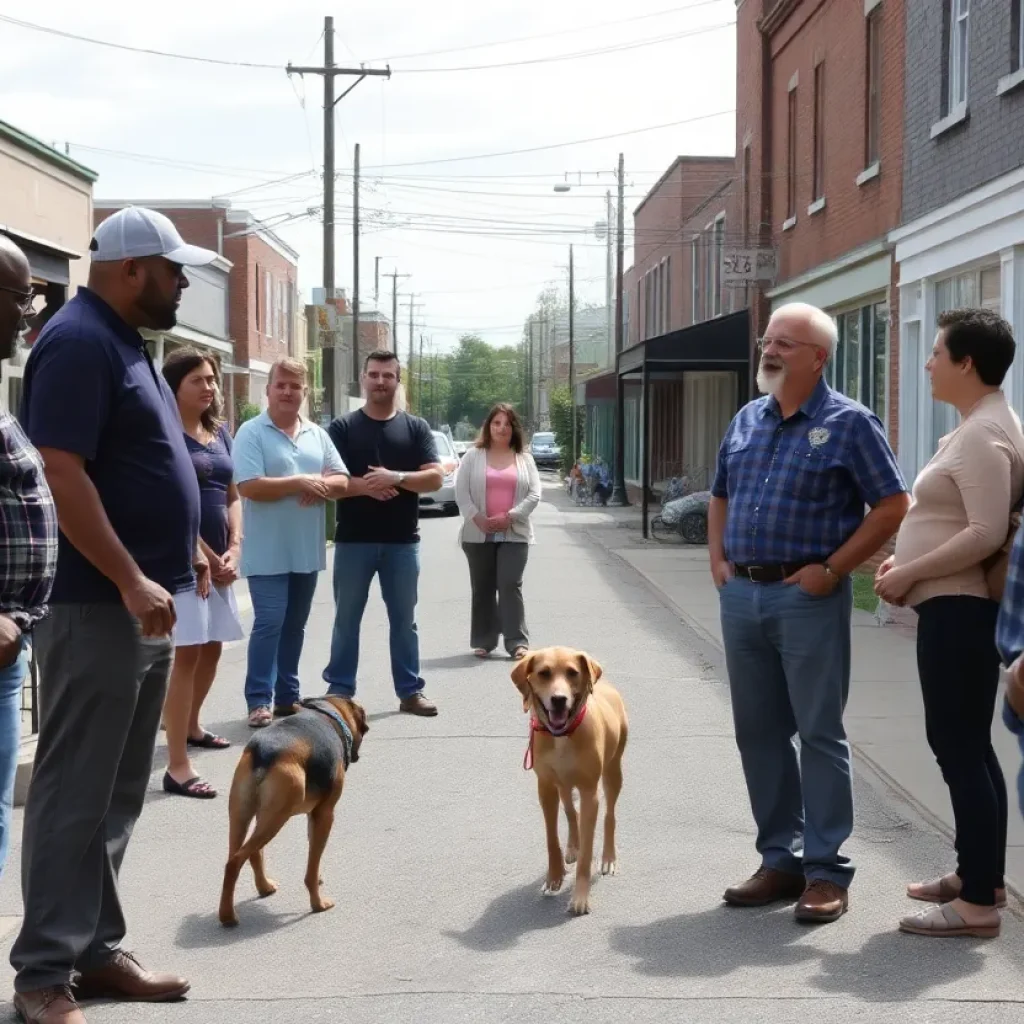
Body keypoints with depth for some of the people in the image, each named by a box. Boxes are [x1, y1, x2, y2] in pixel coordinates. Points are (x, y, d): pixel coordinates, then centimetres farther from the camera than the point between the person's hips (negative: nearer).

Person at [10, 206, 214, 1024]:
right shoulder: (78, 342, -14)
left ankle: (96, 951, 21)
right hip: (98, 606, -10)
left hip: (145, 602, 10)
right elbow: (62, 475, -22)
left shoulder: (125, 341, 16)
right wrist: (131, 581, -23)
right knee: (75, 794, -4)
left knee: (118, 794, 13)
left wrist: (182, 551, 20)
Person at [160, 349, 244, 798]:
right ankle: (177, 768, -13)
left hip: (219, 558, 8)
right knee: (186, 653, -12)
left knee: (212, 648, 18)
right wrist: (207, 557, -13)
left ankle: (191, 727, 41)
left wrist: (233, 550, 0)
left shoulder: (220, 433, 13)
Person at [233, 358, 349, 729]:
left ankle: (288, 695, 21)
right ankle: (259, 700, -3)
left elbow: (342, 482, 8)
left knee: (294, 625, 13)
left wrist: (321, 485, -14)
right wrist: (299, 482, -18)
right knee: (269, 623, -8)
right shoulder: (251, 432, -7)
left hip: (307, 551, 6)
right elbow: (249, 487, -17)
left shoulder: (317, 435, 12)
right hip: (268, 553, -6)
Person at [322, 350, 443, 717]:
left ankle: (410, 690, 15)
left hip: (402, 541, 1)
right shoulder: (342, 427, 2)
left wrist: (396, 478, -18)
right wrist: (365, 486, -21)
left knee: (404, 619, 8)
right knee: (346, 618, 6)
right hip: (353, 540, -1)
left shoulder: (416, 427, 6)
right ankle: (339, 689, 14)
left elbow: (435, 478, -3)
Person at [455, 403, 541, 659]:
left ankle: (517, 641, -9)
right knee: (482, 588, 5)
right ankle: (483, 641, 12)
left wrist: (510, 517, -12)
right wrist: (477, 518, -13)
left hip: (514, 534, -1)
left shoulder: (525, 459, 9)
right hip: (479, 534, 1)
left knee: (510, 585, -9)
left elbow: (534, 494, 1)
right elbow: (461, 492, -1)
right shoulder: (473, 456, 6)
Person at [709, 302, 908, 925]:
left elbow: (892, 507, -9)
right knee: (759, 732, 10)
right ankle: (780, 860, 21)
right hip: (741, 596, 7)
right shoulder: (746, 421, 13)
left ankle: (827, 871, 4)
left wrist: (831, 570, -13)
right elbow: (721, 499, 25)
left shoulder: (849, 423, -6)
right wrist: (718, 562, 10)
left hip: (808, 598, -7)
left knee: (820, 733, -2)